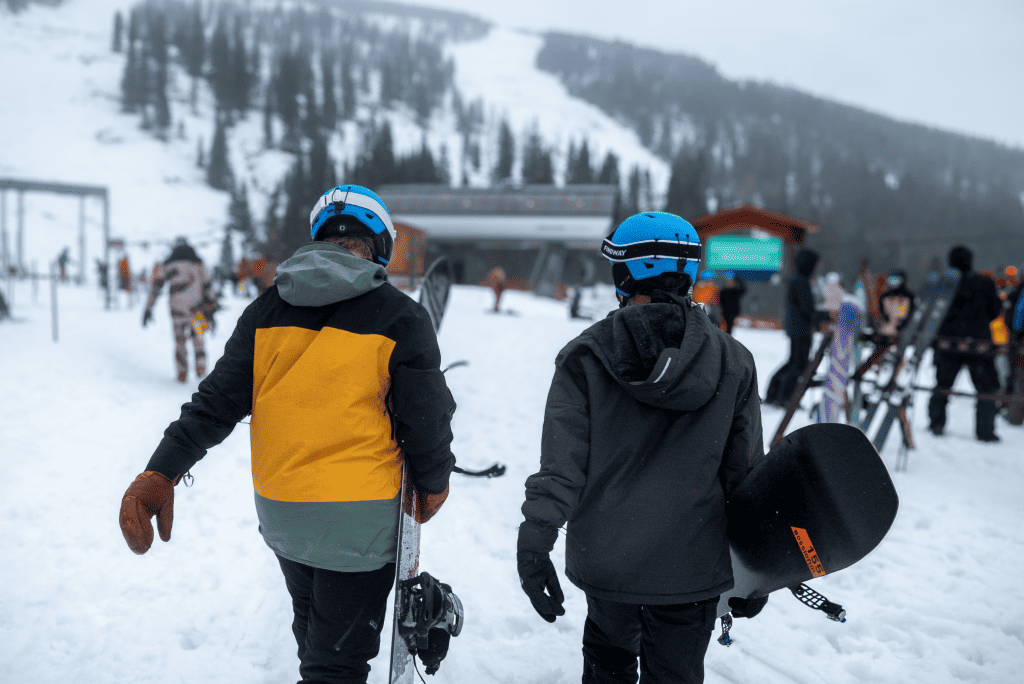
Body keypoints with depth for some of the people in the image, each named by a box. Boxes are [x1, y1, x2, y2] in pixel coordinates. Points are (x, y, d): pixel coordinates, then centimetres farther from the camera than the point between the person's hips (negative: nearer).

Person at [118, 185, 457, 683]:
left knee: (313, 633, 28)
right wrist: (432, 484, 10)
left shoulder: (268, 309, 1)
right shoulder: (399, 318, -10)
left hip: (278, 513, 5)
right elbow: (427, 419, -7)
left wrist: (161, 472, 1)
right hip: (359, 520, -5)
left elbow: (217, 401, -2)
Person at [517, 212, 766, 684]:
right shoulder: (733, 362, -4)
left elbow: (561, 465, -14)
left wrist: (534, 540, -10)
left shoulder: (586, 357, -9)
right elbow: (746, 477, 0)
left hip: (604, 559, 1)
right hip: (693, 565, 0)